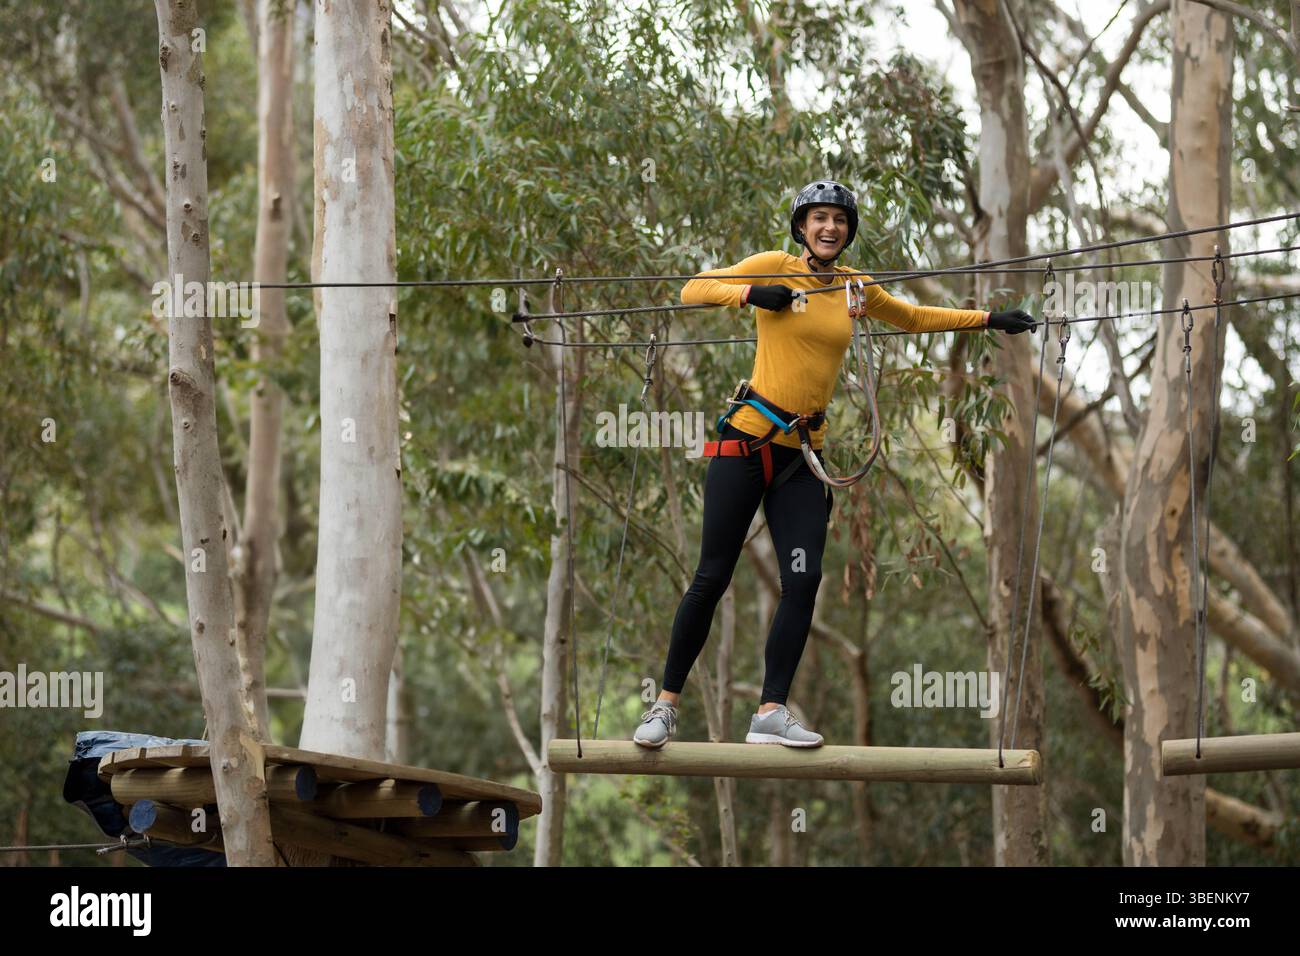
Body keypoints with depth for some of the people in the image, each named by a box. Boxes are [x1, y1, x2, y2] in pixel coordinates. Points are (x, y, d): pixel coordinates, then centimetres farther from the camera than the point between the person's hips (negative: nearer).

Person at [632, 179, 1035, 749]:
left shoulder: (855, 289, 12)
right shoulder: (775, 268, -2)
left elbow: (914, 318, 28)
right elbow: (692, 291, -4)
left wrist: (989, 320, 26)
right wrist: (750, 294, -19)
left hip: (804, 454, 5)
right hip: (748, 440, -5)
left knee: (803, 582, -7)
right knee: (712, 578, -5)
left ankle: (771, 713, -1)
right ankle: (665, 705, 5)